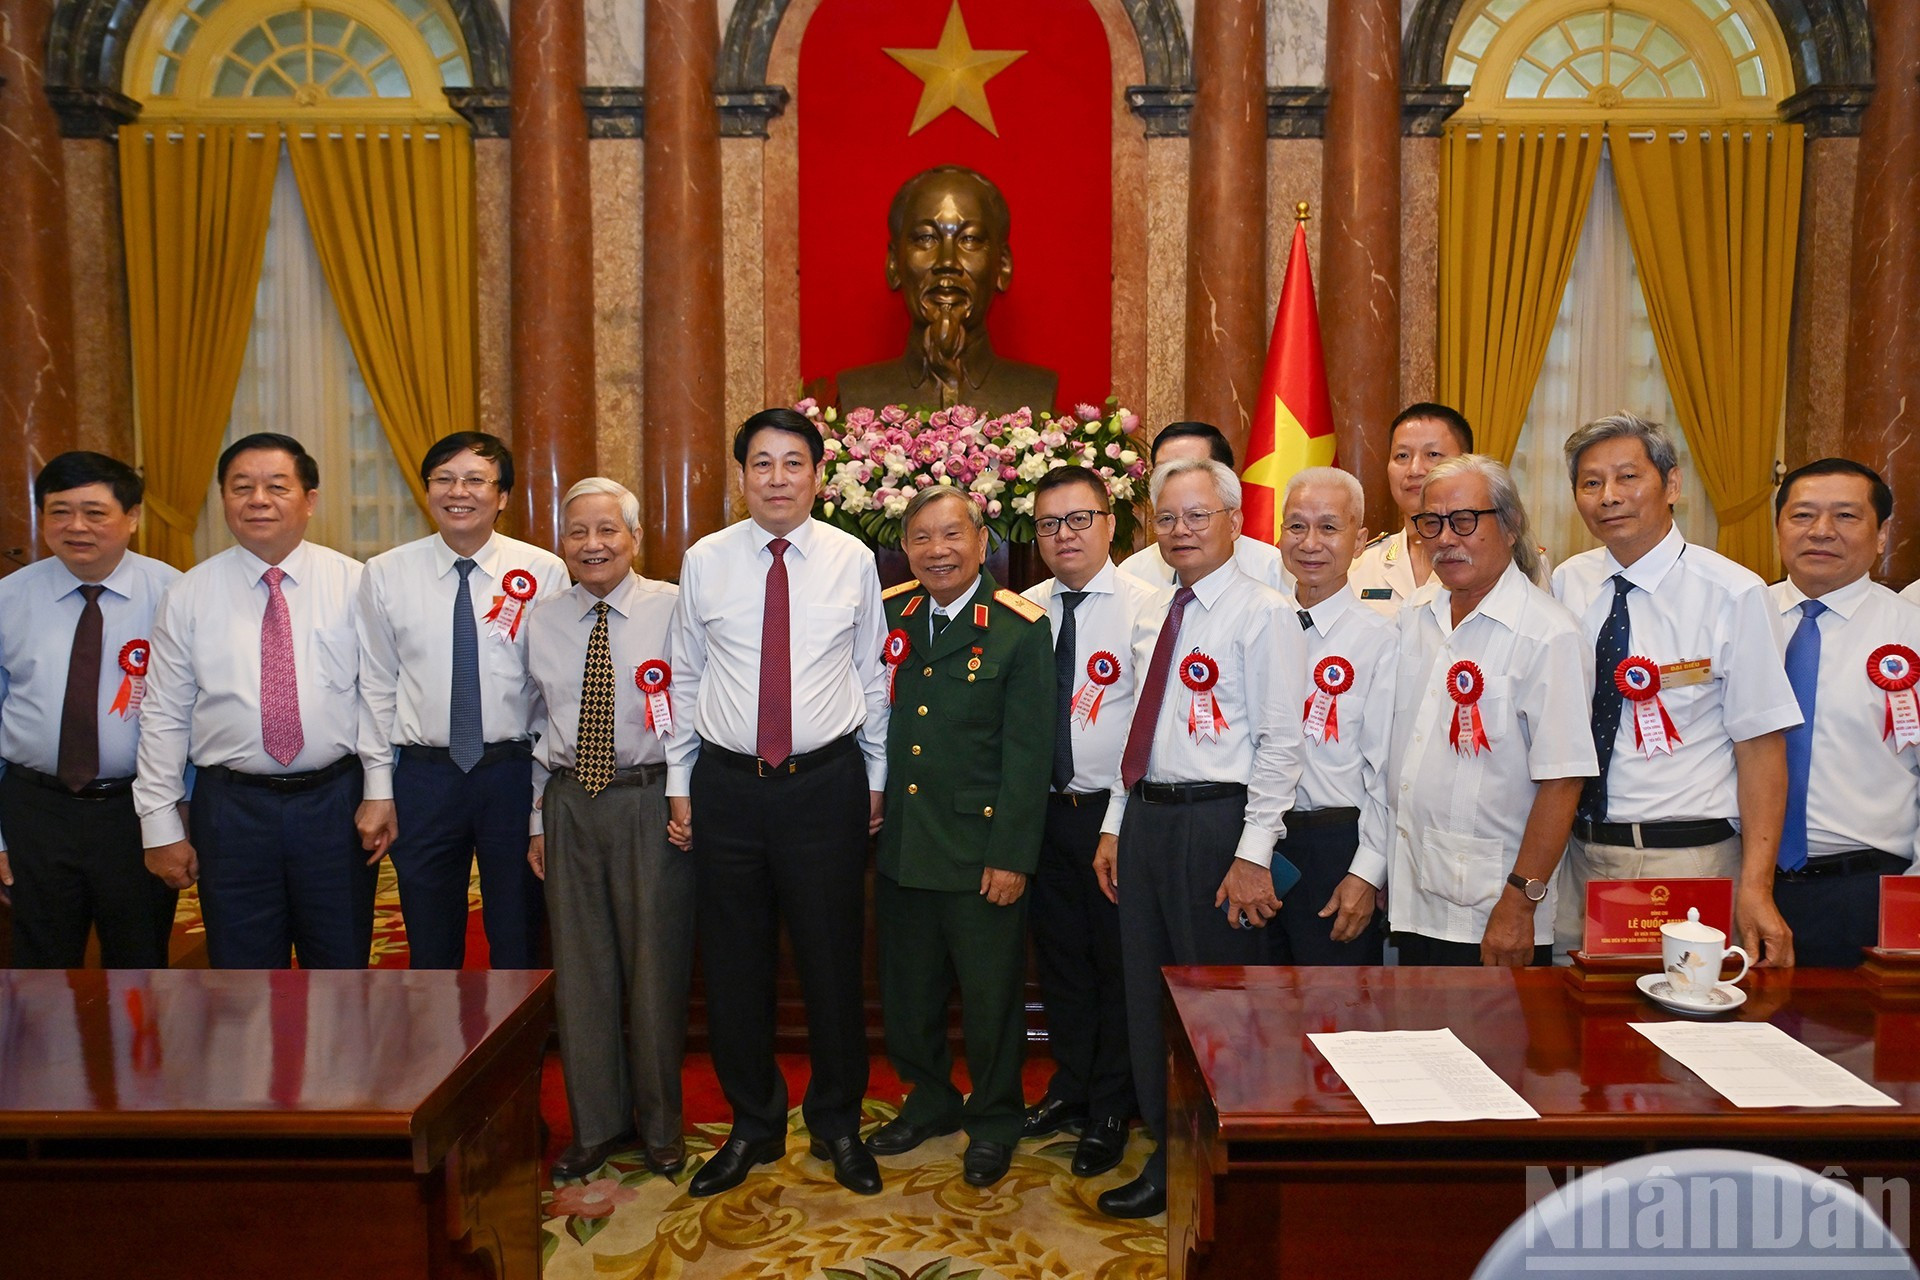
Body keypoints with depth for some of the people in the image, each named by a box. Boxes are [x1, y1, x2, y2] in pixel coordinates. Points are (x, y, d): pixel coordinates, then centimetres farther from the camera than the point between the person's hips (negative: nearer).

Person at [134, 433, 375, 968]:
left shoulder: (353, 584, -1)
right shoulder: (188, 596, 1)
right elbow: (164, 717, 2)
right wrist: (161, 827, 1)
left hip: (335, 802, -1)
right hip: (231, 806, 1)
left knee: (343, 964, 11)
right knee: (242, 965, 12)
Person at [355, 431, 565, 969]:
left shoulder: (544, 572, -4)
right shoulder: (385, 575, 1)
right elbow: (376, 687, 3)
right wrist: (378, 788, 1)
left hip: (515, 771, -1)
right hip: (423, 776, 1)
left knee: (518, 941, 12)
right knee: (429, 945, 15)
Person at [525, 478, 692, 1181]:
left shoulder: (674, 609, -5)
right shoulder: (542, 624, 8)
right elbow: (537, 728, 13)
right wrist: (539, 819, 10)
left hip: (653, 799, -4)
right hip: (569, 803, 4)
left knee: (657, 963, 5)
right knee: (580, 965, 11)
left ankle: (660, 1124, 25)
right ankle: (595, 1122, 30)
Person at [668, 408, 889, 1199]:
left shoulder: (853, 561, 0)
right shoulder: (705, 562, 2)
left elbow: (872, 675, 7)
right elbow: (686, 679, 7)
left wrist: (876, 777, 8)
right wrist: (679, 785, 7)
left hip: (826, 782, -1)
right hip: (725, 784, 1)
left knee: (832, 959, 8)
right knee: (733, 964, 10)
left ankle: (838, 1125, 29)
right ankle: (753, 1125, 30)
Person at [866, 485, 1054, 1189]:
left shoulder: (1021, 629, -9)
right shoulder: (886, 615, 4)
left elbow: (1027, 753, -11)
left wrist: (1011, 855, -14)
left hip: (981, 849, -4)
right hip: (901, 843, 5)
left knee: (990, 995, 9)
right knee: (908, 990, 18)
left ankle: (993, 1119, 31)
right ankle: (930, 1099, 41)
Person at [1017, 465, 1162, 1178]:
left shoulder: (1145, 607, -10)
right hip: (1047, 808, 5)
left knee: (1119, 961, 8)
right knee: (1059, 956, 17)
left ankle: (1110, 1111, 26)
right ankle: (1070, 1087, 37)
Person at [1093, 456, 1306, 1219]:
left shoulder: (1262, 613, -9)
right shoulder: (1158, 617, 14)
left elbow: (1279, 744, -14)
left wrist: (1253, 854, -18)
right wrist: (1115, 826, 15)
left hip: (1217, 821, -8)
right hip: (1146, 815, 8)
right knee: (1148, 996, 15)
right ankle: (1168, 1162, 31)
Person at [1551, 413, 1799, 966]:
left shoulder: (1733, 593, -9)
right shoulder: (1567, 583, 4)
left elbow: (1761, 744, -11)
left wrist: (1756, 886, -17)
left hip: (1689, 862, -4)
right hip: (1579, 856, 4)